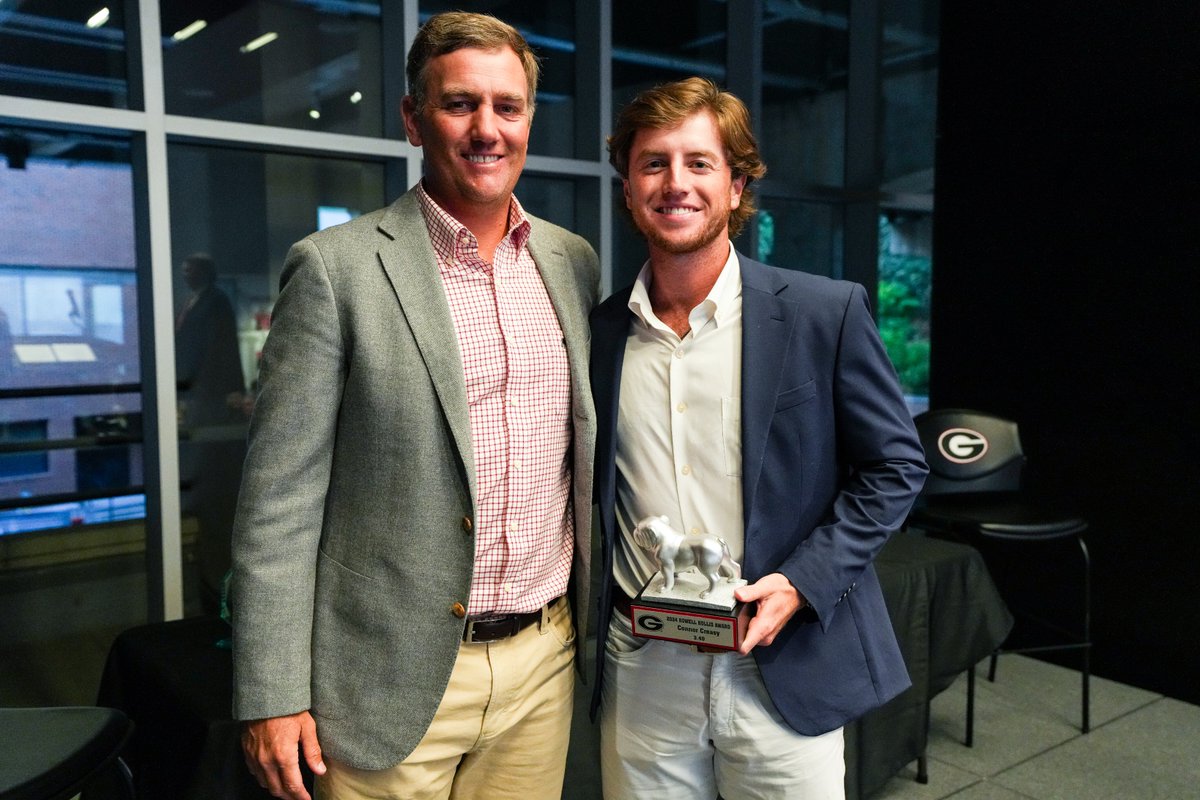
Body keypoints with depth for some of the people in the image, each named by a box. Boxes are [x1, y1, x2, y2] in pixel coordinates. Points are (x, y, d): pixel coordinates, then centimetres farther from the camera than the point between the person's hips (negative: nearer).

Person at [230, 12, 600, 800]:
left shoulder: (575, 261, 5)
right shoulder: (336, 267, -10)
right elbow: (281, 498, -9)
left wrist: (599, 621, 12)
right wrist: (272, 698, -10)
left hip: (546, 663, 4)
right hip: (394, 675, -4)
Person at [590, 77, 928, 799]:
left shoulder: (828, 313, -7)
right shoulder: (600, 331, 2)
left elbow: (896, 466, -1)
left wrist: (802, 583, -12)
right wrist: (616, 603, 0)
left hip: (784, 669, -2)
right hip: (639, 673, 2)